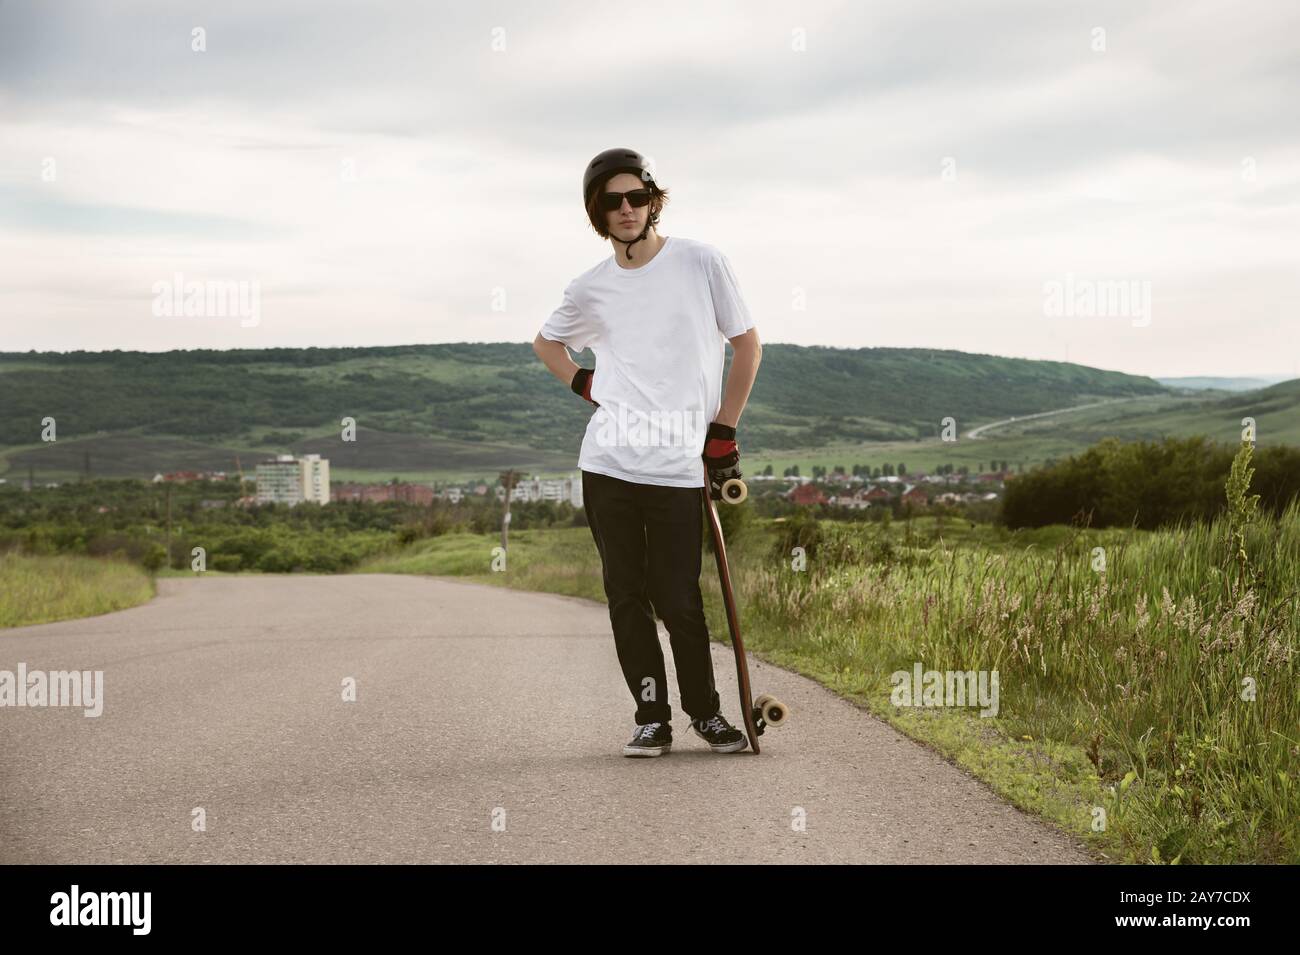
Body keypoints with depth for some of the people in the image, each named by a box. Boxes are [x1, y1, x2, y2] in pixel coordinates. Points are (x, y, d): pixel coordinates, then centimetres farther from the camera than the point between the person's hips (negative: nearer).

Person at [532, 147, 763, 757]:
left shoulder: (700, 263, 0)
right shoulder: (591, 288, 8)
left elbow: (747, 345, 7)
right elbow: (546, 341, 28)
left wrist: (724, 431, 4)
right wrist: (585, 385, 11)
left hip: (678, 470, -3)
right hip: (606, 466, 3)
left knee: (679, 601, -2)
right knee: (626, 597, 4)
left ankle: (705, 711, 17)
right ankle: (651, 717, 14)